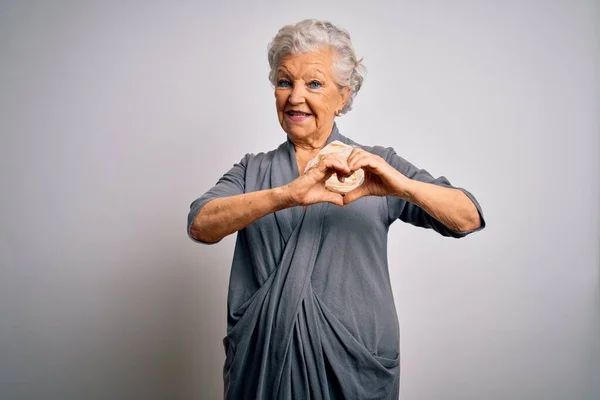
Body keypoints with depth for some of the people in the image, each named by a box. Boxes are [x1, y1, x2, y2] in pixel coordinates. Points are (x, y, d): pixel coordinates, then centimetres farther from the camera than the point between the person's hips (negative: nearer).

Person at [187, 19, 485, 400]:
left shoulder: (377, 166, -2)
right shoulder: (252, 170, 2)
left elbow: (468, 219, -9)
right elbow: (200, 225, -16)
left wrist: (402, 186, -28)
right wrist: (285, 194, -31)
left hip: (355, 368, -1)